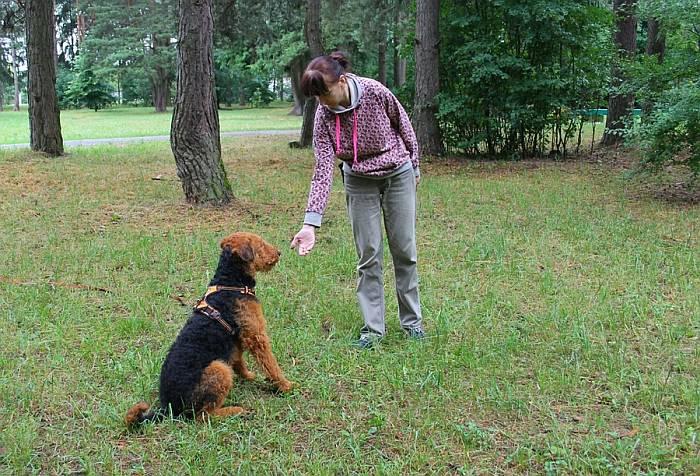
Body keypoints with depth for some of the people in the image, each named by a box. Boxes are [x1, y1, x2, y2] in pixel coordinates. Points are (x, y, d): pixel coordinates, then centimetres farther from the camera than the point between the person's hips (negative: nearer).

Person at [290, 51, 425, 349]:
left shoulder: (376, 93, -24)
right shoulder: (324, 116, -19)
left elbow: (406, 130, -7)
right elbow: (323, 170, -22)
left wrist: (414, 170, 6)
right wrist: (311, 223, -29)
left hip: (397, 174, -1)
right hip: (359, 182, 1)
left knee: (405, 251, 6)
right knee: (368, 256, 0)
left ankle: (412, 321, 21)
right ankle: (373, 328, 10)